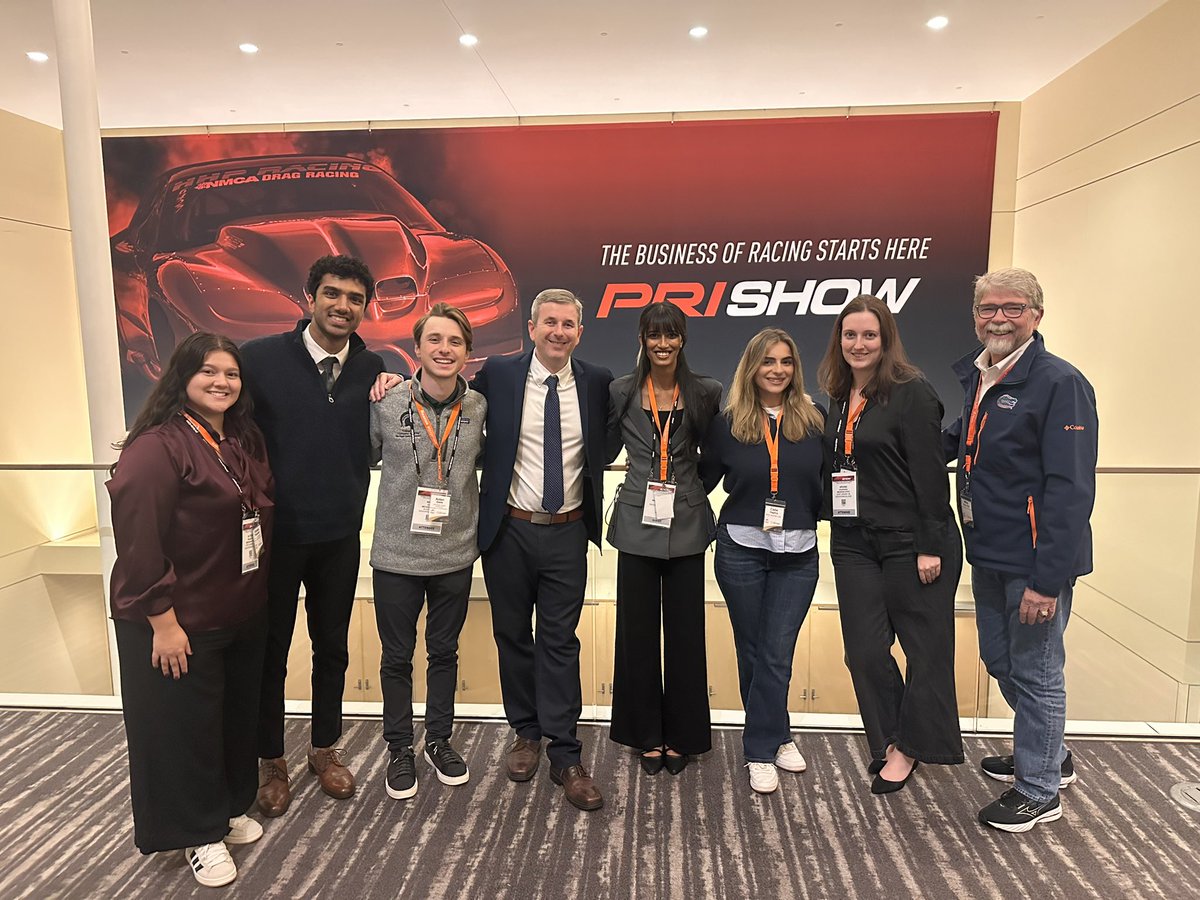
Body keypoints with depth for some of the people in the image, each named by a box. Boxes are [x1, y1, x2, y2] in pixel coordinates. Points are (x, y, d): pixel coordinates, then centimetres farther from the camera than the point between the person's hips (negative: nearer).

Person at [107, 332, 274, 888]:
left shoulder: (245, 440, 6)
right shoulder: (156, 446, -19)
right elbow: (139, 542, -21)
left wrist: (255, 596, 13)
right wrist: (162, 620, -20)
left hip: (241, 615, 8)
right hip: (179, 623, -7)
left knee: (237, 716, 20)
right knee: (185, 726, 10)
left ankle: (230, 810, 41)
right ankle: (200, 834, 30)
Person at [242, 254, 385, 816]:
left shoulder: (373, 369, -1)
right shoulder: (260, 358, -10)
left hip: (340, 536, 3)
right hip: (273, 533, -2)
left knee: (332, 647, 17)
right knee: (269, 649, 13)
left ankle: (325, 748, 38)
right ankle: (271, 760, 34)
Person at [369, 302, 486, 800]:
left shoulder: (479, 408, -6)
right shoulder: (386, 404, -10)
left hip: (455, 555, 2)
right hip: (397, 554, -1)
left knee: (445, 652, 18)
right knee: (397, 657, 14)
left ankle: (439, 740, 38)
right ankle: (400, 749, 34)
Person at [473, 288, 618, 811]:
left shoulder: (597, 383, -2)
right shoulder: (497, 375, -5)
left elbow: (607, 448, 14)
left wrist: (588, 471, 1)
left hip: (567, 533, 0)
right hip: (509, 530, 1)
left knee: (560, 642, 6)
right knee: (512, 635, 14)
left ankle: (565, 756, 17)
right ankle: (526, 733, 34)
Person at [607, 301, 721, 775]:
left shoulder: (706, 393, 1)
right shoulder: (621, 391, 1)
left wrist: (692, 485, 4)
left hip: (686, 524, 0)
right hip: (637, 523, 0)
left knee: (684, 631, 7)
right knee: (637, 630, 8)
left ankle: (681, 735, 25)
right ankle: (647, 734, 25)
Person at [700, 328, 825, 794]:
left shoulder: (814, 420, 0)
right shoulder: (727, 423, -2)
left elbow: (827, 482, 8)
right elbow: (705, 479, 5)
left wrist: (812, 517, -2)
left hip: (798, 553, 0)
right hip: (741, 549, 0)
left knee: (776, 654, 4)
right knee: (752, 651, 10)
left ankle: (760, 751, 21)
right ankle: (778, 736, 30)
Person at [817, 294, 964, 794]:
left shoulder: (911, 392, -10)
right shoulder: (840, 397, 10)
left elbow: (929, 473, -14)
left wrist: (931, 546, -16)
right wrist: (833, 522, 9)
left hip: (909, 542, -6)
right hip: (853, 543, 6)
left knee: (924, 644, 8)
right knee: (864, 649, 8)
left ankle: (909, 746, 24)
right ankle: (889, 740, 28)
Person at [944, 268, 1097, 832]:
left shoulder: (1059, 383, -17)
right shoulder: (977, 377, 8)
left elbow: (1071, 489, -22)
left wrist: (1047, 578, -24)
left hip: (1035, 562, -8)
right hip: (989, 555, 8)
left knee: (1036, 672, 6)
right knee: (999, 661, 20)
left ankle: (1039, 790, 25)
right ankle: (1048, 754, 43)